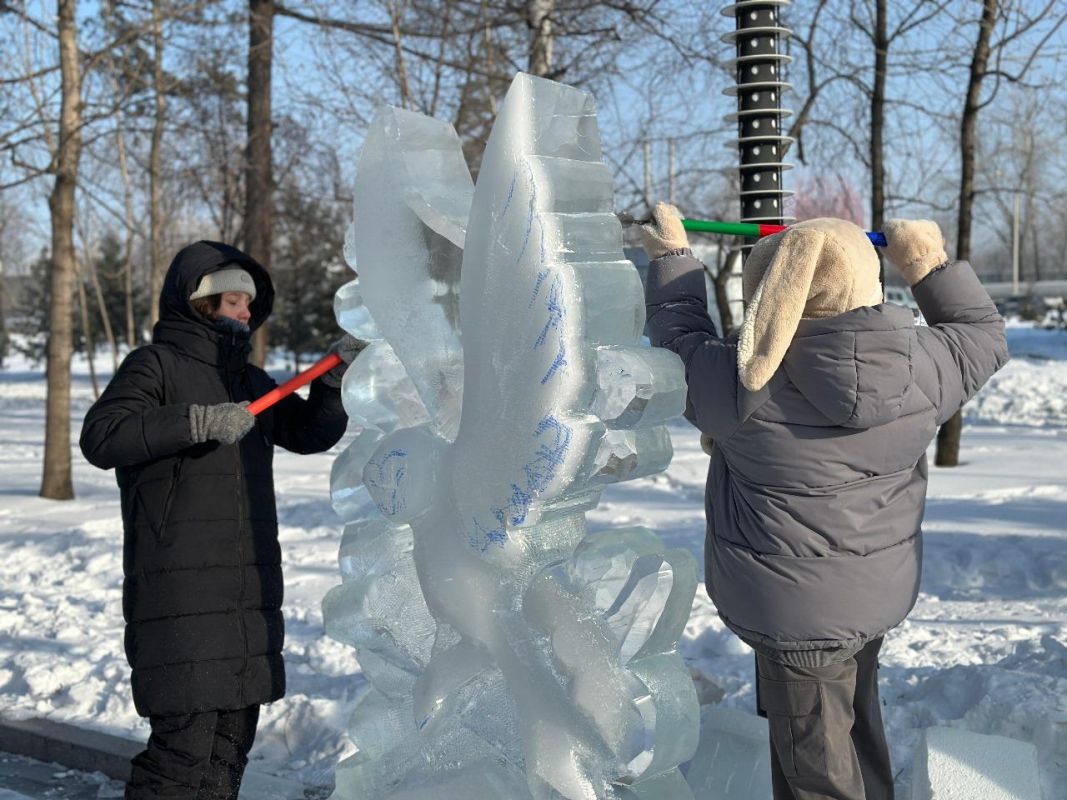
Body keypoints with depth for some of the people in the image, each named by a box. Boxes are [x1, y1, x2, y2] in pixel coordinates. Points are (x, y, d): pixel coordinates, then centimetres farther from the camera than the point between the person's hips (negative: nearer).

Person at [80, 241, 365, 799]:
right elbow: (100, 437, -17)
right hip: (179, 589, -8)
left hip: (250, 590, 8)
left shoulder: (247, 379, 20)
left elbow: (311, 433, 21)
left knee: (232, 738, 11)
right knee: (185, 739, -12)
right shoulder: (155, 365, -2)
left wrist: (333, 380, 5)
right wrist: (197, 421, -24)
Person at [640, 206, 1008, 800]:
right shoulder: (919, 367, -13)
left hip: (794, 611, -5)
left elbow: (681, 336, -3)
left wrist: (671, 255, 11)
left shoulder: (743, 385, -23)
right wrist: (929, 262, 12)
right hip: (881, 593, 5)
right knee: (858, 731, 27)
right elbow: (984, 333, 8)